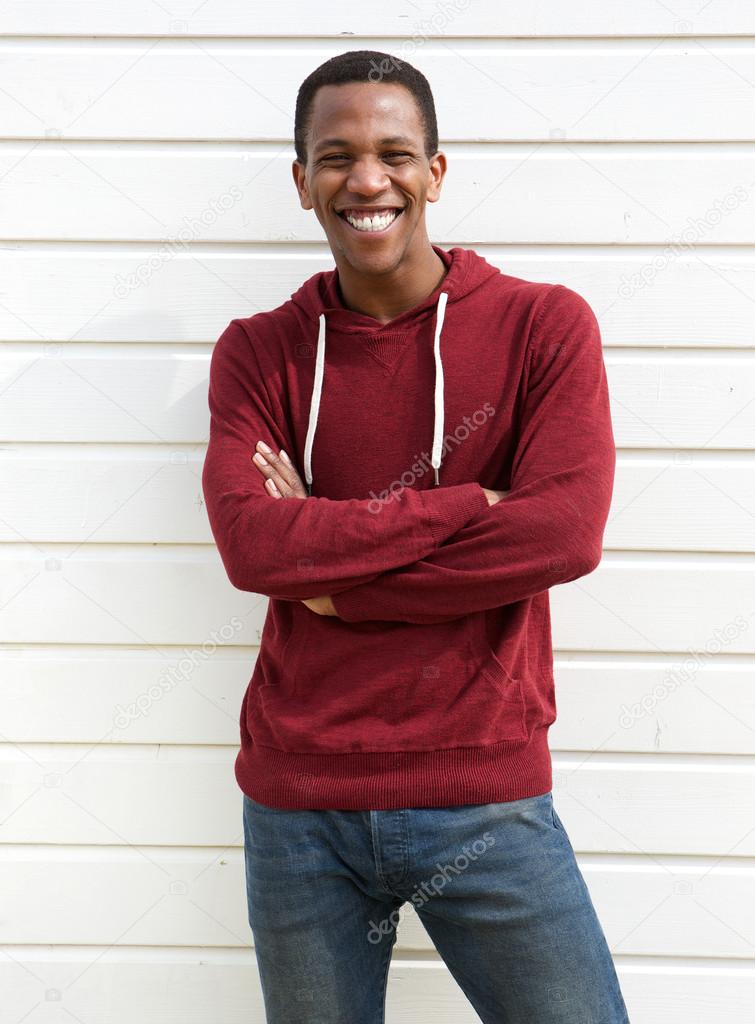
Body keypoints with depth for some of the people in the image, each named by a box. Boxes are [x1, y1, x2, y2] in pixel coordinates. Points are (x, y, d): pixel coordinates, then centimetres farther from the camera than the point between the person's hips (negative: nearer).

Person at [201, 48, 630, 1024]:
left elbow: (566, 532, -16)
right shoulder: (257, 352, 3)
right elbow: (250, 541, -13)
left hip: (483, 798, -1)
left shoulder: (545, 323, -2)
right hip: (298, 808, 2)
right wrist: (465, 505, -15)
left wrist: (327, 564, -12)